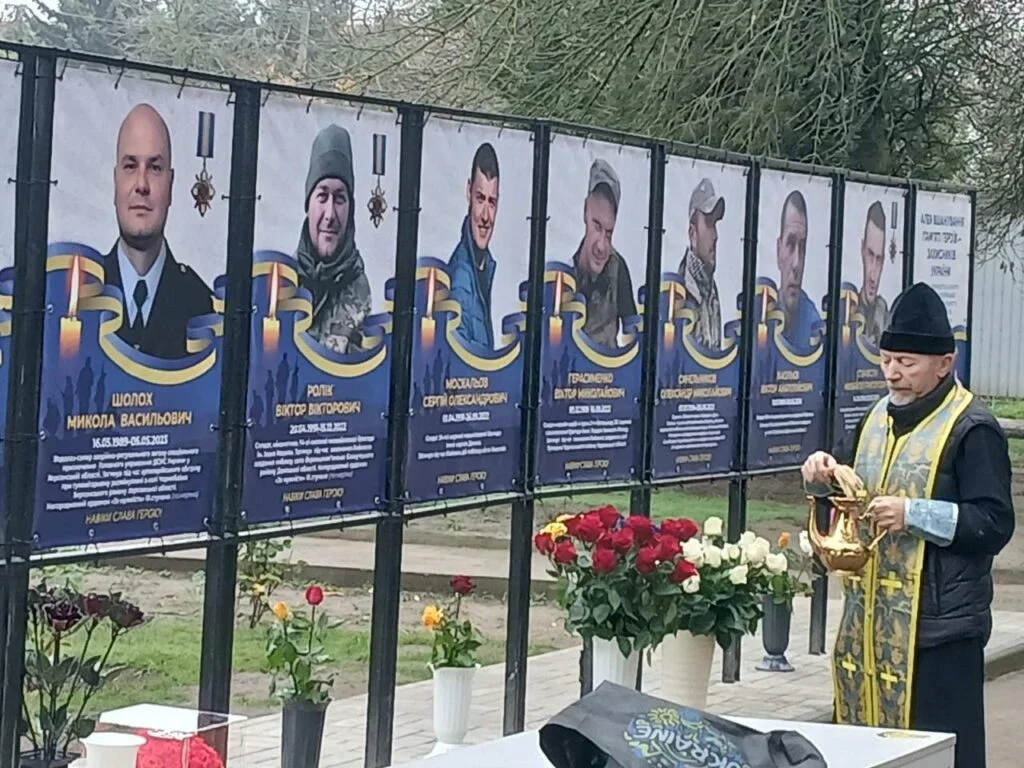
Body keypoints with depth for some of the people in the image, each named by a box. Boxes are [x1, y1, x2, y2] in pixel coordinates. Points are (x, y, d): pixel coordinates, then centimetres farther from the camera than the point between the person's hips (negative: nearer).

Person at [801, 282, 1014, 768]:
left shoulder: (971, 429, -10)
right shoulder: (880, 417, 14)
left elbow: (995, 524, -15)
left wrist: (914, 513, -21)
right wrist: (824, 475, 5)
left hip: (938, 625, -8)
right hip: (869, 617, 8)